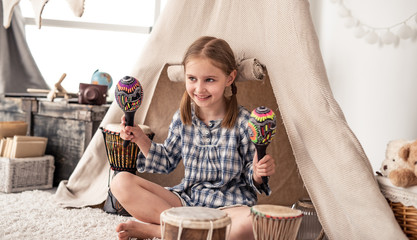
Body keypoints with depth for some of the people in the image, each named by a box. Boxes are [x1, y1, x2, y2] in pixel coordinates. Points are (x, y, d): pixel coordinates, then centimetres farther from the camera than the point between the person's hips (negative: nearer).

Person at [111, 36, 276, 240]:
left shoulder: (243, 122, -9)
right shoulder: (182, 118, 2)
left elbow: (251, 175, -2)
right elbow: (167, 161, 15)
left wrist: (258, 173, -25)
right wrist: (141, 139, 2)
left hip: (228, 204, -2)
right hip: (186, 198, 3)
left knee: (252, 221, -40)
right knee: (121, 182, -12)